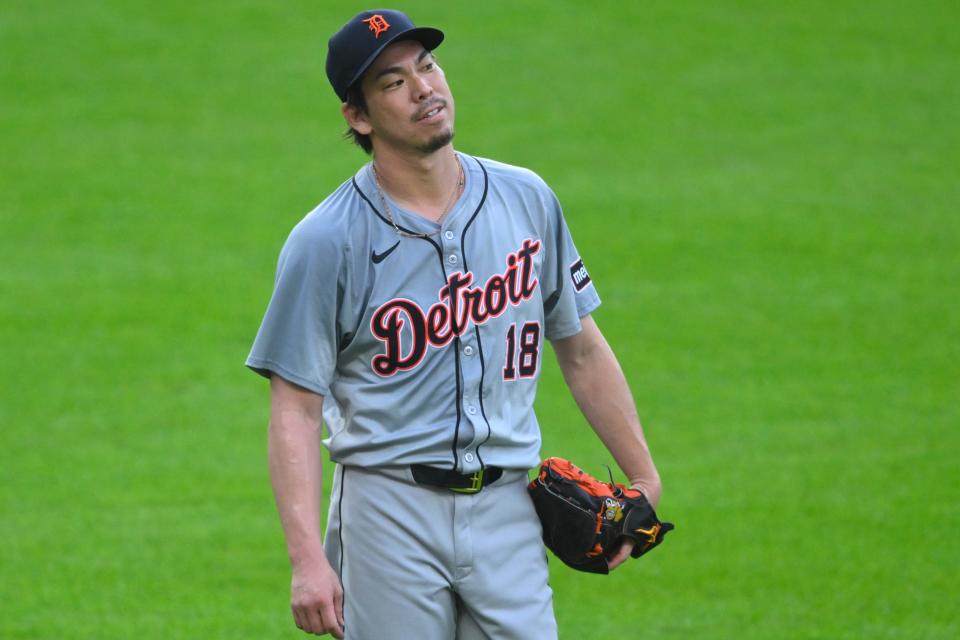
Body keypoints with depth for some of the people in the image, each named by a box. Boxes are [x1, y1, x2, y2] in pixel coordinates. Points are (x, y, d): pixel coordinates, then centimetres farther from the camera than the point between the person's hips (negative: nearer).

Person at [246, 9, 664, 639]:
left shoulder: (527, 200, 6)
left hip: (508, 513, 4)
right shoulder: (327, 242, -7)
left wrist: (644, 479, 11)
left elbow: (581, 349, 15)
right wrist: (307, 558, -20)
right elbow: (296, 408, -10)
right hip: (389, 511, -3)